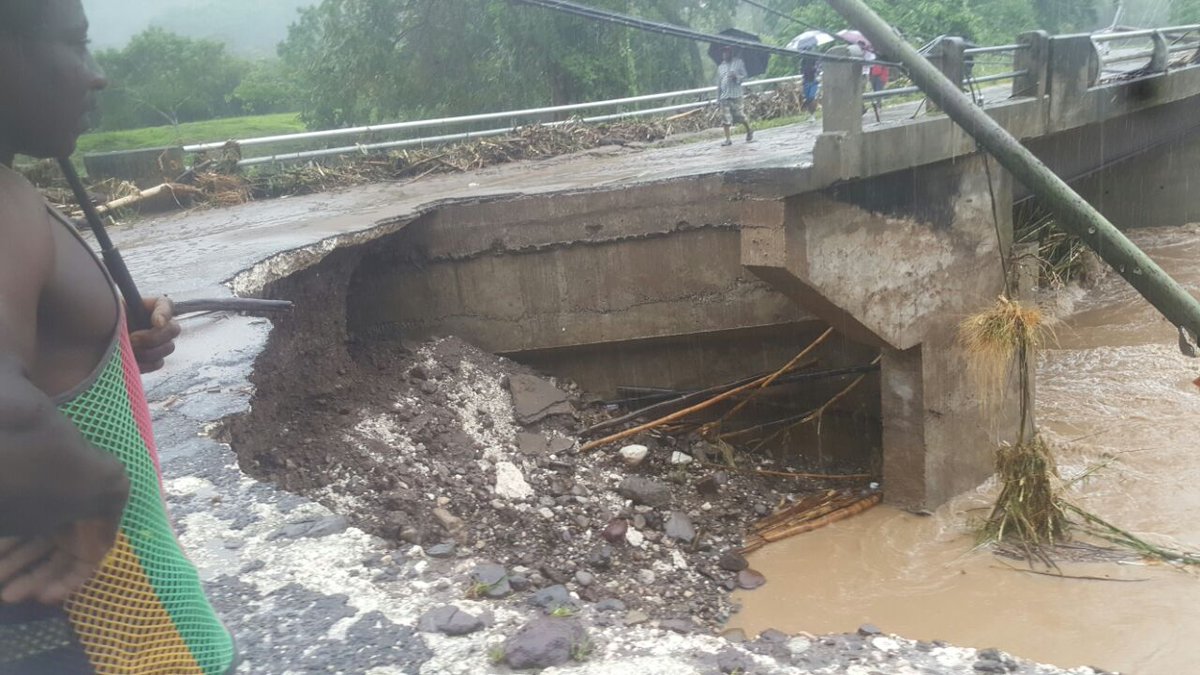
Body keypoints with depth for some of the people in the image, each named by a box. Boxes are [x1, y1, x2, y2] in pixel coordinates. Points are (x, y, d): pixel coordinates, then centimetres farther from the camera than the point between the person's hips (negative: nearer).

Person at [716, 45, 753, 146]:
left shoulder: (738, 62, 5)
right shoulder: (720, 67, 14)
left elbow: (744, 75, 4)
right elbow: (718, 83, 16)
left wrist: (736, 76, -18)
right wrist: (718, 98, 12)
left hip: (735, 94, -3)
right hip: (724, 96, 3)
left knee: (741, 115, -1)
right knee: (725, 119, -4)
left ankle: (749, 131, 23)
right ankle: (728, 139, 0)